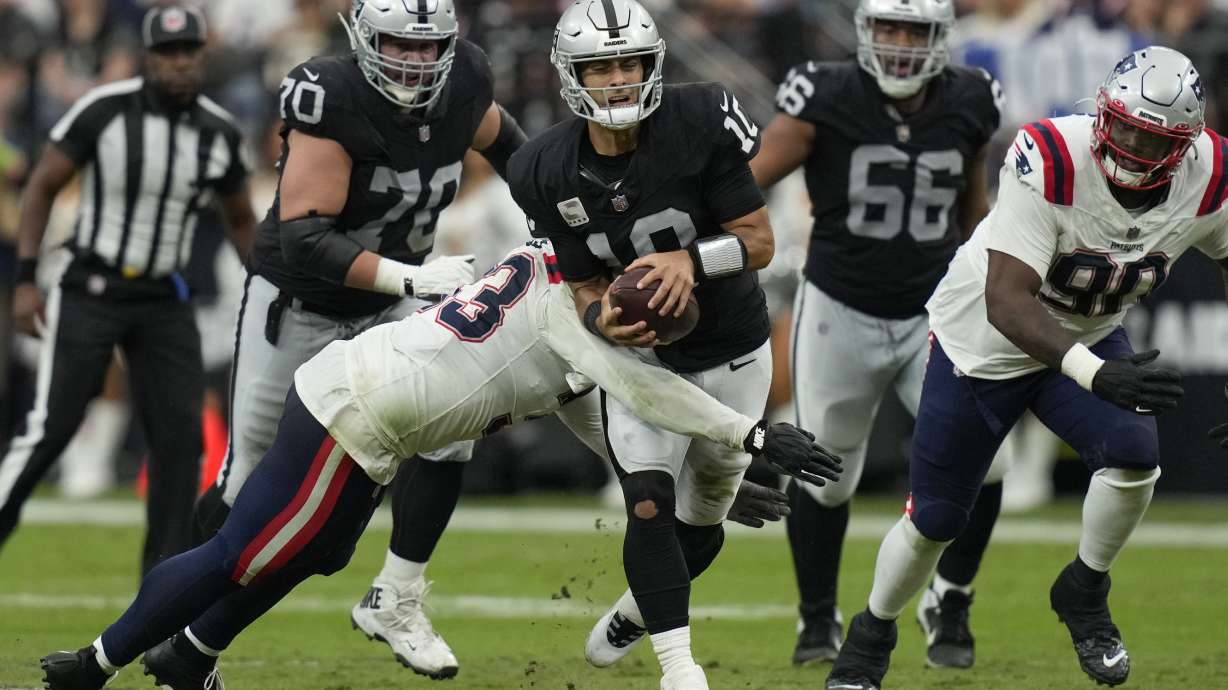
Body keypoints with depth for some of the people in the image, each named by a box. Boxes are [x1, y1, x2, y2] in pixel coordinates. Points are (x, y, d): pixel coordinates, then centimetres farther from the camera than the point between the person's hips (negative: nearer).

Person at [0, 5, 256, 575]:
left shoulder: (219, 133, 0)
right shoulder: (103, 111, -13)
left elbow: (241, 220, 16)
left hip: (164, 302, 4)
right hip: (91, 291, -4)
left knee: (180, 434, -2)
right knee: (50, 427, -10)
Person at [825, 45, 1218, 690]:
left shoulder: (1207, 178, -22)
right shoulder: (1051, 161, -37)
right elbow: (1006, 301, -41)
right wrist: (1095, 373, -54)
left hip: (1090, 337, 3)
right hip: (984, 341, -3)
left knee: (1134, 456, -25)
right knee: (933, 520, 7)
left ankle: (1082, 595, 4)